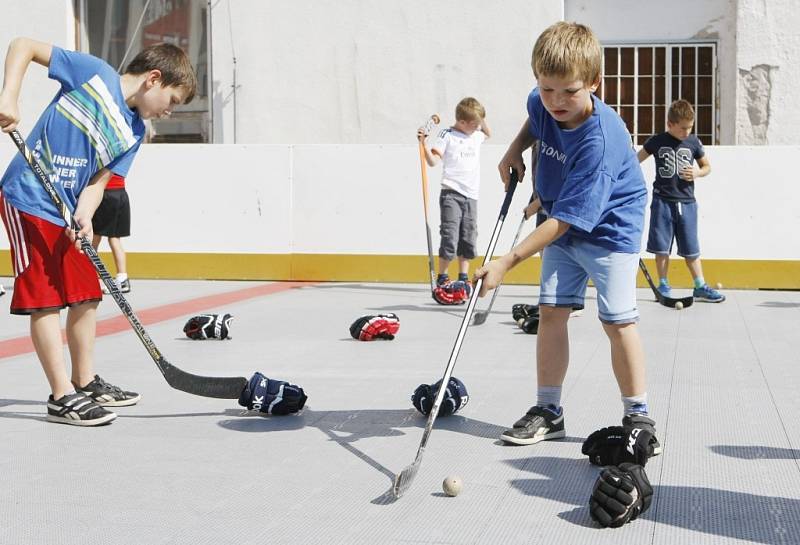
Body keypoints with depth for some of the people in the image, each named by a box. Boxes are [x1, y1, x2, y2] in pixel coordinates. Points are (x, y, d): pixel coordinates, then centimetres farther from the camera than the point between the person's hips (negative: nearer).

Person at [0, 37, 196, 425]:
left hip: (68, 214, 8)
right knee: (46, 298, -6)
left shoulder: (133, 133, 7)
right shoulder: (95, 73, -10)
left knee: (86, 294, 12)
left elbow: (98, 178, 3)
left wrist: (84, 217, -16)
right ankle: (63, 397, -2)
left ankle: (85, 383, 26)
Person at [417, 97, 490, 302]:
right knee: (450, 237, -11)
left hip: (471, 195, 6)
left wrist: (481, 119, 23)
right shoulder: (447, 136, -4)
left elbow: (488, 133, 39)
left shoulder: (476, 135, 16)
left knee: (468, 239, 7)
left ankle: (463, 278, 15)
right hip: (451, 193, -6)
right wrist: (424, 143, -24)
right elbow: (433, 160, -10)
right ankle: (442, 278, 0)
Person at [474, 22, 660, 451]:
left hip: (609, 229, -6)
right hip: (562, 228, 7)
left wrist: (508, 262, -36)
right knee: (551, 312, 2)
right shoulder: (542, 102, -12)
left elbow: (567, 219, -35)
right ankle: (548, 411, 10)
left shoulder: (600, 141, -34)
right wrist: (515, 149, -1)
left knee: (618, 321, -9)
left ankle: (638, 416, 4)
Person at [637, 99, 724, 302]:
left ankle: (700, 287, 11)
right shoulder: (657, 141, -2)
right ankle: (663, 285, 14)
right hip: (663, 201, -1)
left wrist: (697, 173, -7)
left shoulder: (693, 142, 3)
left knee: (691, 248, 5)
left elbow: (707, 166, 14)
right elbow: (635, 160, 10)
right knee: (661, 247, 3)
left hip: (687, 202, 1)